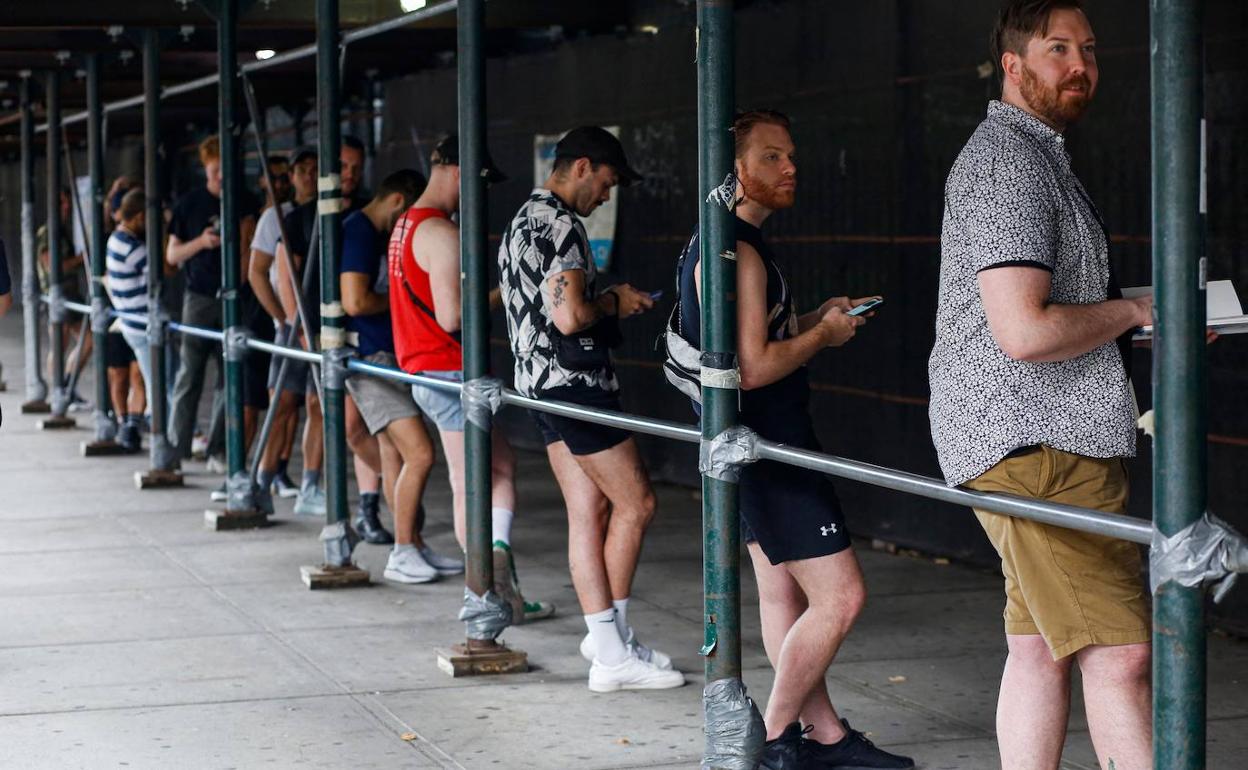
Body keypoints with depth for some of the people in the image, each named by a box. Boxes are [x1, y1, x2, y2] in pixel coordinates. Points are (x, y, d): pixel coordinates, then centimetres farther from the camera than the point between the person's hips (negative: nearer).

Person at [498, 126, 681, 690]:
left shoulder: (522, 221, 17)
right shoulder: (561, 226, -16)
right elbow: (569, 316, -26)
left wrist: (605, 300, 18)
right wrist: (614, 304, -7)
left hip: (537, 382, 10)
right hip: (574, 382, -10)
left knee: (589, 511, 9)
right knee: (635, 503, -3)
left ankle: (607, 641, 9)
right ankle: (612, 648, 1)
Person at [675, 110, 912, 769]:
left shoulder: (744, 243, 14)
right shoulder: (734, 252, -19)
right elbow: (752, 367, -25)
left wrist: (810, 320, 10)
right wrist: (824, 335, -11)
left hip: (760, 444, 11)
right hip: (766, 448, -11)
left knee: (783, 593, 13)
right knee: (840, 596, -8)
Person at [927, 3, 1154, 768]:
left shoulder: (1035, 156, 22)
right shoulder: (1009, 161, -14)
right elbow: (1025, 331, -24)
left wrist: (1132, 316, 18)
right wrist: (1136, 310, -10)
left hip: (1039, 438, 11)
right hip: (1037, 443, -11)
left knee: (1040, 646, 10)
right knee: (1118, 652, -14)